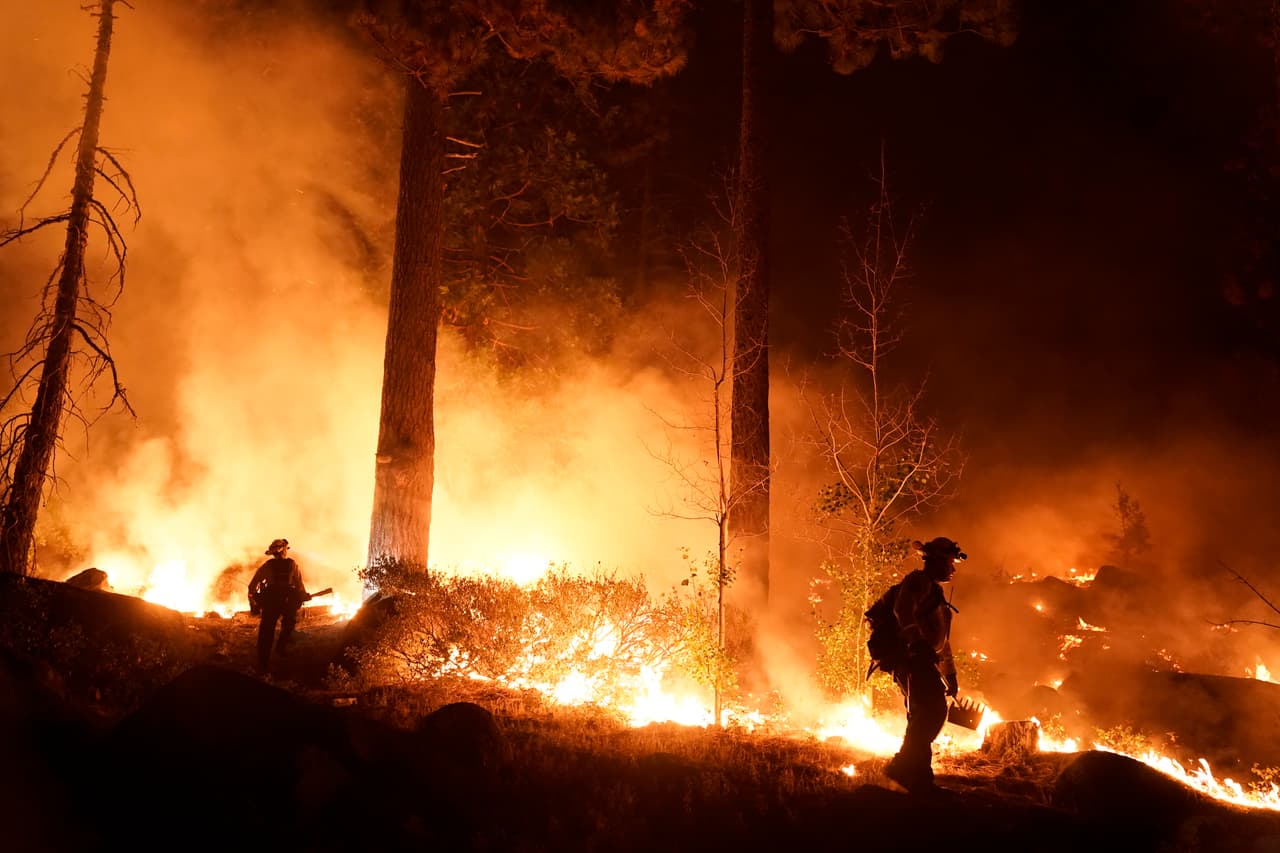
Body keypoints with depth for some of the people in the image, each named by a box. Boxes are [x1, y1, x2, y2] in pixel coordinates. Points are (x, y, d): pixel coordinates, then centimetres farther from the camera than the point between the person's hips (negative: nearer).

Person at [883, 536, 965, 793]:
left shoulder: (934, 591, 29)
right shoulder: (918, 581, -2)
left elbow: (942, 639, 33)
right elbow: (902, 609, -24)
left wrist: (950, 676, 29)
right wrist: (918, 641, -35)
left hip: (922, 663, 10)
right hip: (915, 658, -10)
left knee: (922, 718, 8)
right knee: (934, 711, -20)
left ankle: (918, 779, 10)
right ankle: (903, 767, -20)